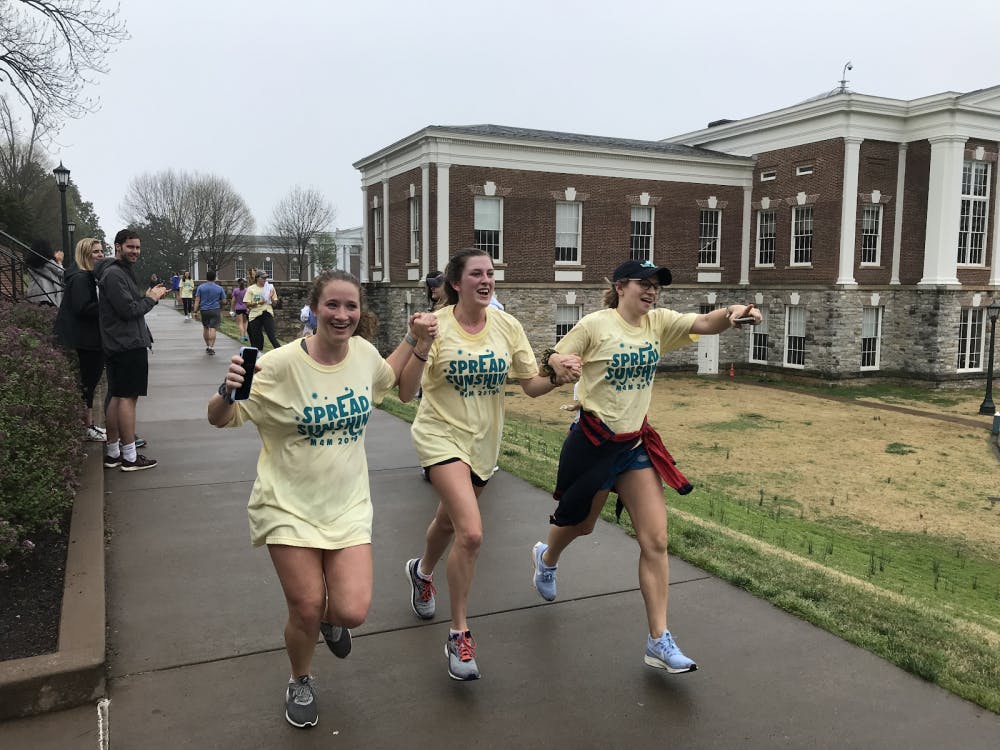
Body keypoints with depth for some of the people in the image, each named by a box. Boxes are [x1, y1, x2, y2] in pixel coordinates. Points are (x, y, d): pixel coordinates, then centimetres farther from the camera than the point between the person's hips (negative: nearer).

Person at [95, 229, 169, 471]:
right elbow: (128, 310, -19)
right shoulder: (115, 274, -14)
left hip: (118, 346, 11)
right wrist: (151, 299, -7)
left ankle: (113, 453, 19)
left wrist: (147, 296, 7)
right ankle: (130, 457, -4)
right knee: (128, 397, -8)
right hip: (128, 345, -11)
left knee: (117, 397, 12)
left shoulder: (122, 272, 19)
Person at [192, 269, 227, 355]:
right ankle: (211, 347, -17)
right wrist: (221, 311, 24)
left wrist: (196, 311, -1)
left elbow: (197, 300, -2)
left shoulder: (200, 287, 2)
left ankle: (208, 346, 25)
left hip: (204, 310, 2)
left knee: (205, 328, 17)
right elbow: (223, 300, 8)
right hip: (215, 310, -2)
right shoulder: (219, 288, 1)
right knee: (213, 329, -8)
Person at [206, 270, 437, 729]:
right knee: (306, 610, 1)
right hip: (291, 505, -3)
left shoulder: (364, 352, -6)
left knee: (353, 612, -6)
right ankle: (300, 684, 35)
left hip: (348, 504, 3)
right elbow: (220, 420, -12)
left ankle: (328, 616, 35)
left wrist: (415, 339, 5)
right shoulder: (281, 364, -19)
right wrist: (228, 390, -34)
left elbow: (388, 377, 19)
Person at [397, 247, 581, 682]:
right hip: (442, 437, -4)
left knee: (450, 522, 24)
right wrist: (418, 349, -33)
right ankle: (459, 636, -1)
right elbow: (405, 394, -18)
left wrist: (558, 377, -20)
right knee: (471, 533, -20)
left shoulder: (507, 326, -5)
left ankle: (422, 571, 58)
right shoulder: (436, 326, -15)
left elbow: (531, 385, 0)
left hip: (484, 441, 5)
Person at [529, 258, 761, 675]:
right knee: (580, 523, 18)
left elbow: (703, 324, -14)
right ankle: (546, 558, 54)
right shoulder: (595, 324, -13)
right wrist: (555, 363, -30)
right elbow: (552, 361, -6)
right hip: (593, 441, -4)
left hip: (635, 443, 4)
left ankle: (659, 641, 5)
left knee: (655, 541, -3)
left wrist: (731, 312, -36)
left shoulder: (658, 322, -1)